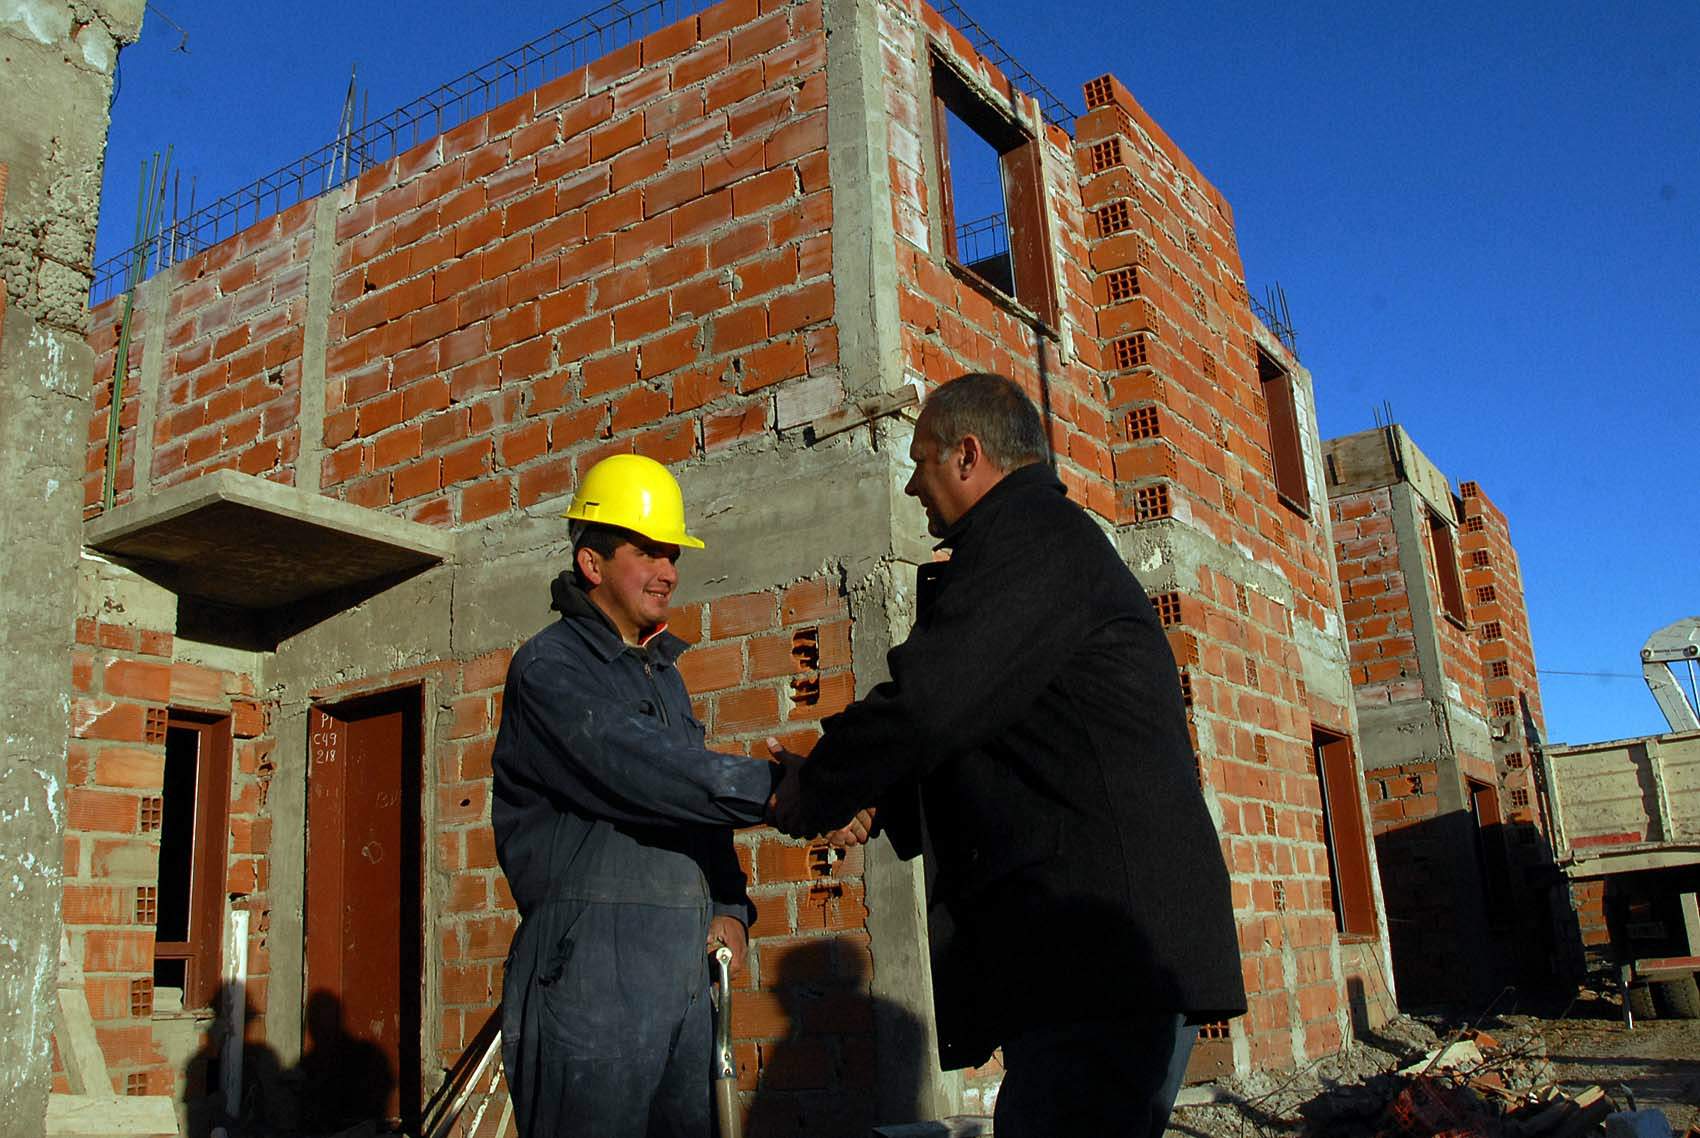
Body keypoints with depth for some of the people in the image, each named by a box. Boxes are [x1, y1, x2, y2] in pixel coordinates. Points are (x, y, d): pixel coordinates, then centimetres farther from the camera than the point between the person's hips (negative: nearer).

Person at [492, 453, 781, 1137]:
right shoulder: (549, 667, -7)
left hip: (683, 970, 8)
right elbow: (648, 774, -21)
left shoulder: (663, 671, 20)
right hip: (590, 970, -8)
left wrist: (729, 906, 5)